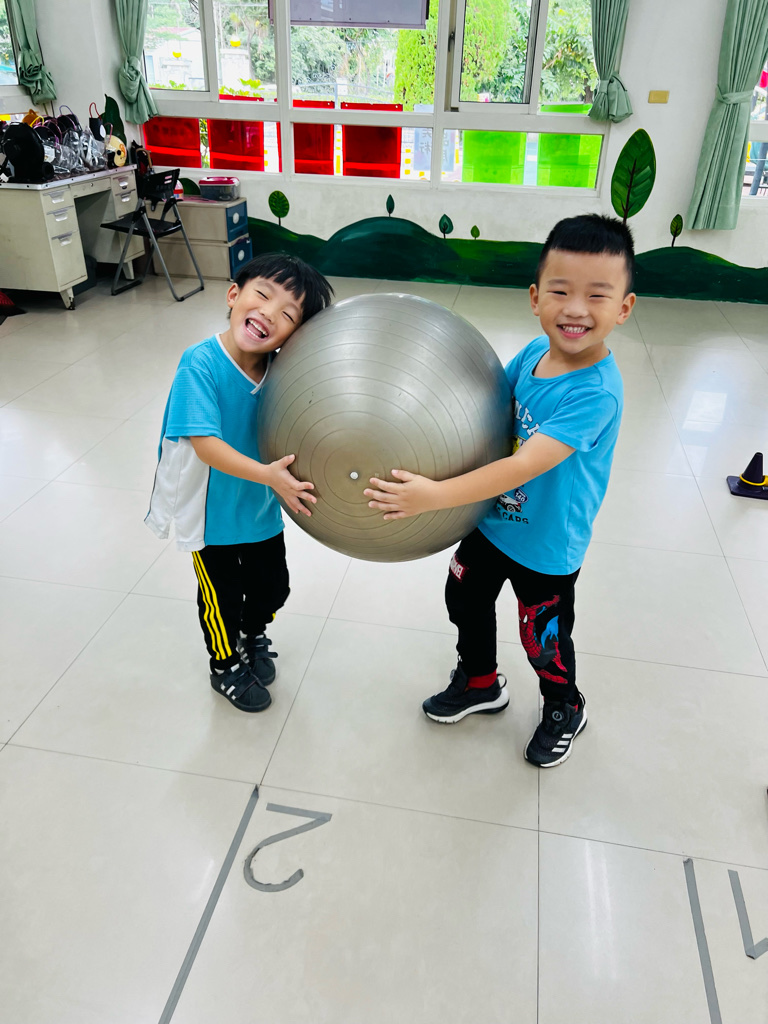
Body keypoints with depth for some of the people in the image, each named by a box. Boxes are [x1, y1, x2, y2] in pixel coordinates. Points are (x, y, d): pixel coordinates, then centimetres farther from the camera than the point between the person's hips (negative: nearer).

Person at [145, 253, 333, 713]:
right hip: (213, 512, -4)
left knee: (272, 586, 23)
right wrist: (266, 473, -43)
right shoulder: (201, 363, -27)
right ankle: (226, 665, 46)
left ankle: (255, 637, 56)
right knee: (223, 597, 16)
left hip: (262, 506, 5)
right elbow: (205, 444, -33)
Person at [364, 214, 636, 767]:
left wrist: (436, 495, -43)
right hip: (491, 522, 7)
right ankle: (480, 683, 52)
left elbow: (524, 466, -38)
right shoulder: (535, 352, -9)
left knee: (544, 640, 16)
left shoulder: (595, 394, -31)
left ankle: (565, 710, 49)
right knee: (466, 602, 24)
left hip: (545, 547, -6)